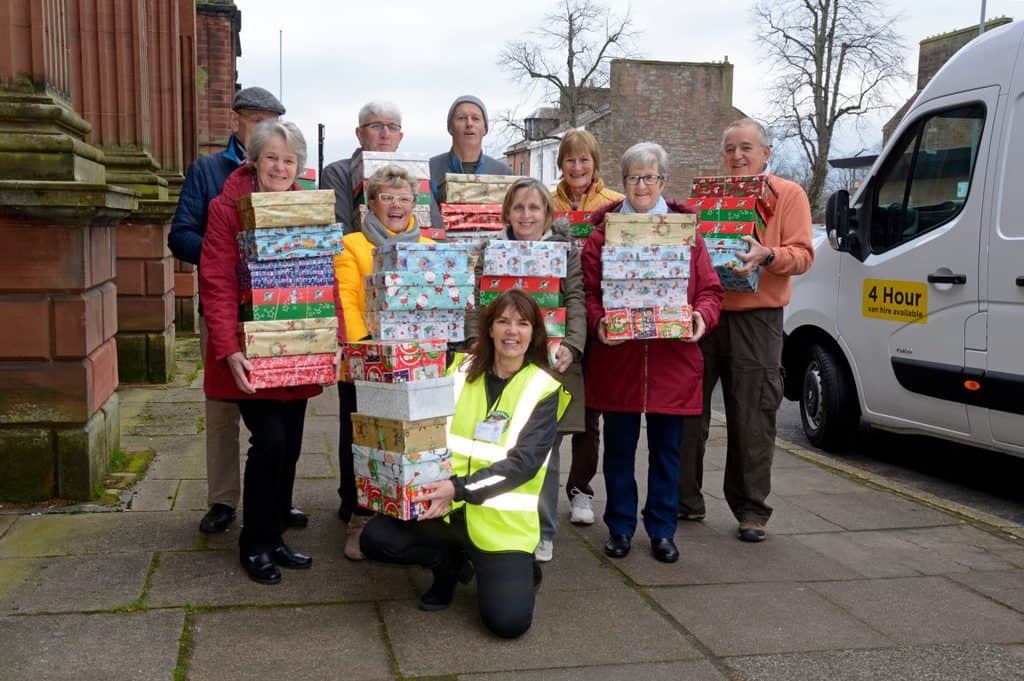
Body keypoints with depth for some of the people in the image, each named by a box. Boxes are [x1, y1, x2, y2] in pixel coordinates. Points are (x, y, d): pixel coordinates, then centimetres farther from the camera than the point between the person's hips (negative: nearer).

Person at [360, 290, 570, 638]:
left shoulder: (543, 390, -4)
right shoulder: (462, 370, 6)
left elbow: (523, 463, -14)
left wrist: (459, 488, -24)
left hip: (504, 519, -3)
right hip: (446, 507, 3)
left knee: (509, 620, -19)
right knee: (375, 538, -17)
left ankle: (517, 568, 16)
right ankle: (450, 562, 10)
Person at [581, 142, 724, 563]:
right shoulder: (603, 232, 4)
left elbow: (710, 289, 7)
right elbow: (587, 290, 0)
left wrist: (702, 317, -12)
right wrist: (598, 323, -17)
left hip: (672, 361, 1)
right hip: (617, 359, -1)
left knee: (666, 449, 10)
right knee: (619, 449, 9)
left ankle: (662, 531, 24)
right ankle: (620, 528, 24)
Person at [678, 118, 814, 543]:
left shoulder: (788, 195, 5)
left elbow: (802, 255, -3)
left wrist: (767, 256, -22)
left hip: (755, 320, -4)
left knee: (752, 420, 0)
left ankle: (751, 510, 12)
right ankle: (685, 500, 20)